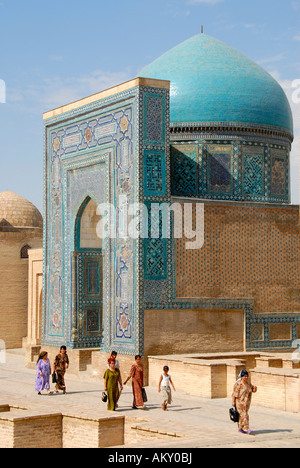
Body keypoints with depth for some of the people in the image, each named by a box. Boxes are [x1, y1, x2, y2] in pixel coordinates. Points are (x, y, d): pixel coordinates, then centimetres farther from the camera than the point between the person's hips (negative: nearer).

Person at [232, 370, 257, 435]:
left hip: (247, 402, 7)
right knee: (243, 415, -11)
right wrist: (233, 401, -16)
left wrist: (255, 388, -10)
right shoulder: (238, 384, -12)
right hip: (240, 402, -7)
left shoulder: (248, 383, 8)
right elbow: (234, 393, -12)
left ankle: (240, 429, 18)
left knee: (241, 415, 11)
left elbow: (253, 390, 12)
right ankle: (248, 429, -14)